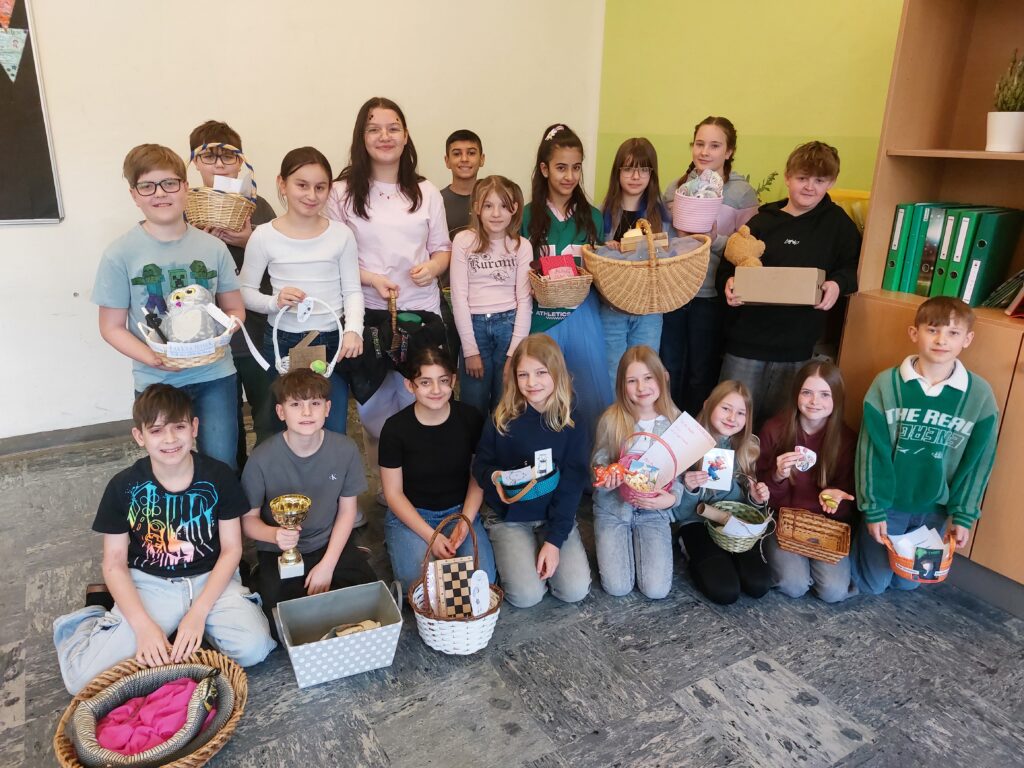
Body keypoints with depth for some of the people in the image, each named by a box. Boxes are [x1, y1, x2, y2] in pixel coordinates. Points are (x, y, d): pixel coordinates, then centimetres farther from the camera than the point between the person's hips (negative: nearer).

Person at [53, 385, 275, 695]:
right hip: (148, 585, 0)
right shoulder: (123, 486, -8)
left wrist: (198, 613, -14)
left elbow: (231, 549, -4)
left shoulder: (219, 476, -9)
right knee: (86, 678, -16)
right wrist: (144, 625, -15)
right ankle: (96, 608, 17)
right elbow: (114, 563, -2)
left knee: (254, 648, -24)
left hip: (210, 579, 0)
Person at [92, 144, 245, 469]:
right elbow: (112, 326, -3)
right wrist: (153, 359, -19)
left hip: (215, 374, 1)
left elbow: (235, 309, 8)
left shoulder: (213, 247, -1)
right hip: (156, 382, -1)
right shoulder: (120, 254, -7)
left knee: (222, 466, 8)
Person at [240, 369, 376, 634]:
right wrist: (274, 534, -32)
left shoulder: (345, 450, -14)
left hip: (330, 543, 2)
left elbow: (347, 510, -3)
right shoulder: (262, 458, -20)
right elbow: (249, 519, -9)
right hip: (279, 552, -2)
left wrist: (328, 564, -10)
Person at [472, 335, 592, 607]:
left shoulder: (568, 420, -8)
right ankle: (508, 553, 14)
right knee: (526, 595, -17)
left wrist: (554, 539, -14)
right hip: (510, 517, -1)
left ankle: (546, 549, 16)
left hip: (557, 516, 2)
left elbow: (573, 482, -8)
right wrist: (494, 476, -27)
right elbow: (480, 465, -1)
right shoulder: (501, 419, -11)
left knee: (575, 591, -12)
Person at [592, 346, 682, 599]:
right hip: (613, 506, -1)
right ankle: (608, 541, 21)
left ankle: (638, 539, 19)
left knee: (656, 590, -10)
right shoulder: (612, 419, -12)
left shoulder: (675, 421, -8)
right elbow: (600, 460, 0)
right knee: (618, 587, -10)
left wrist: (672, 498, -20)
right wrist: (605, 478, -22)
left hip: (654, 510, 1)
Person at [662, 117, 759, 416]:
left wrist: (715, 239, -22)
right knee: (668, 368, 13)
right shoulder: (676, 186, 7)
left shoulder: (742, 192, -5)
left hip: (711, 295, -3)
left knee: (702, 375, 9)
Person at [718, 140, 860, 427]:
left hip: (798, 346, 1)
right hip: (747, 340, 0)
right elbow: (728, 266, 4)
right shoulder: (761, 222, 3)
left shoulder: (836, 222, 6)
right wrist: (729, 283, -18)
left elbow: (855, 265, 8)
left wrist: (838, 284, -12)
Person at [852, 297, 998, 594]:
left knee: (907, 583, 15)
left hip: (934, 508, 2)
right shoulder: (886, 383, -14)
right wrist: (873, 508, -10)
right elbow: (872, 452, -11)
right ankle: (857, 544, 36)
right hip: (887, 503, -2)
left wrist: (964, 515, -2)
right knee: (872, 584, 8)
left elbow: (977, 461, -2)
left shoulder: (980, 394, -10)